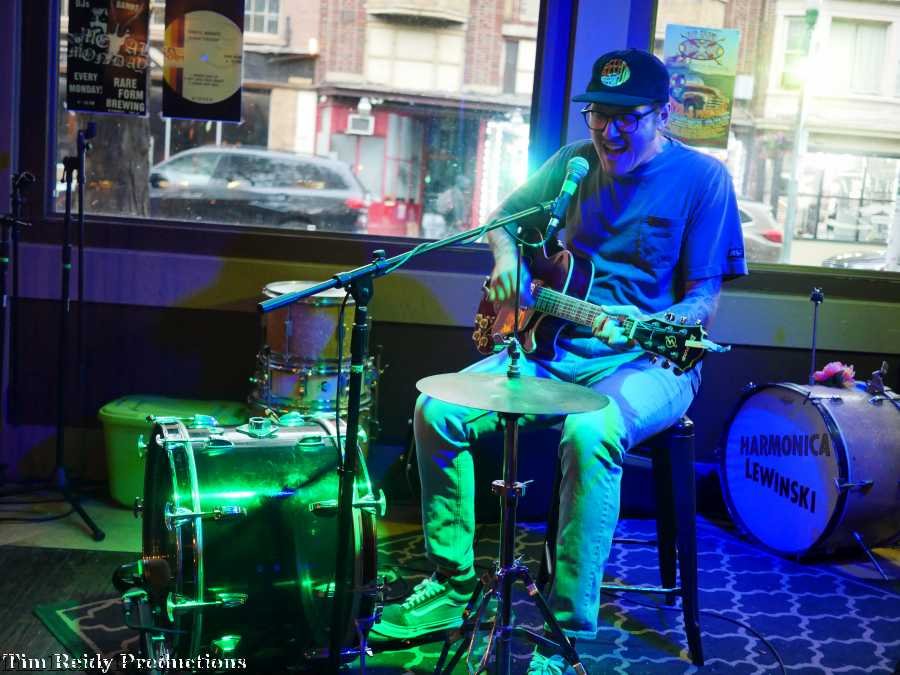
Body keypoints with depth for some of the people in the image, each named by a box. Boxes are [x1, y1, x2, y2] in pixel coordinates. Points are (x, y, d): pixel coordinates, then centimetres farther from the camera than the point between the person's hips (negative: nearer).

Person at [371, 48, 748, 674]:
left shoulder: (701, 177, -8)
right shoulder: (574, 162, 6)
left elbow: (704, 297, -11)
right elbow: (505, 216, 21)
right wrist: (508, 259, -2)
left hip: (648, 362, -5)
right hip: (558, 347, 5)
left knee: (589, 432, -39)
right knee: (438, 409, -13)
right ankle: (452, 586, 4)